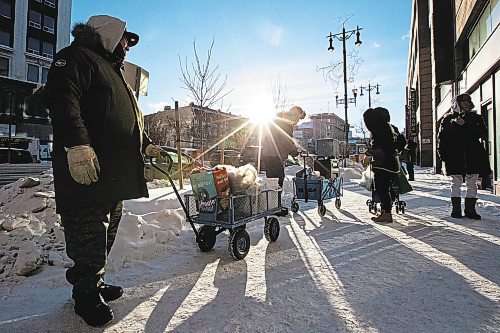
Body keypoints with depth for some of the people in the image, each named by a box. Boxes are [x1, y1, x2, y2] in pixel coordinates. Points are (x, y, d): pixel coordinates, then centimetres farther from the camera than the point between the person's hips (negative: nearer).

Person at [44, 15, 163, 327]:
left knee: (106, 234, 15)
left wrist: (147, 145, 30)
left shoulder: (113, 71, 31)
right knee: (89, 237, -3)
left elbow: (129, 119, 35)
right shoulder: (76, 58, 0)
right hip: (87, 171, -10)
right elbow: (62, 99, -19)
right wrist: (76, 144, -30)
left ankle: (95, 282, 29)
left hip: (117, 173, 10)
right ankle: (87, 294, 12)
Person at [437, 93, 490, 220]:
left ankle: (470, 210, 13)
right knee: (456, 183, 1)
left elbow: (484, 134, -1)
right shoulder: (448, 118, 6)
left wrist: (465, 125, -11)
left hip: (473, 156, 3)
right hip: (455, 157, -3)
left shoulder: (476, 118, 13)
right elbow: (441, 137, 3)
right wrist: (442, 153, -6)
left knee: (472, 183, 5)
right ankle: (456, 210, 8)